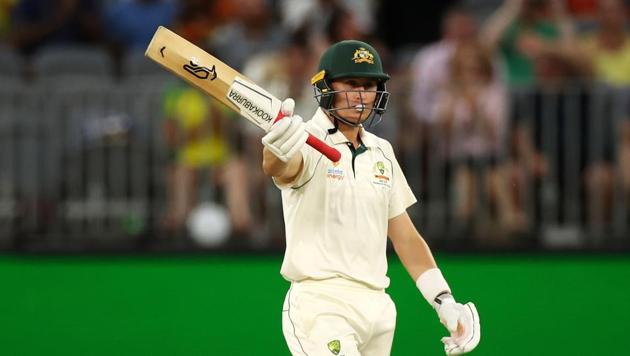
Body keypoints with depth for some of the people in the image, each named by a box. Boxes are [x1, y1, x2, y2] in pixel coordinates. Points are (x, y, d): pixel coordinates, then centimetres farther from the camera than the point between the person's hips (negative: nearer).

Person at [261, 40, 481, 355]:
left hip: (378, 306, 7)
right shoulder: (308, 140, -7)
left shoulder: (381, 152, 15)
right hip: (321, 305, -7)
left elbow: (405, 237, 19)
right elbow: (281, 169, -32)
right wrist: (278, 150, -57)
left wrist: (444, 302, 9)